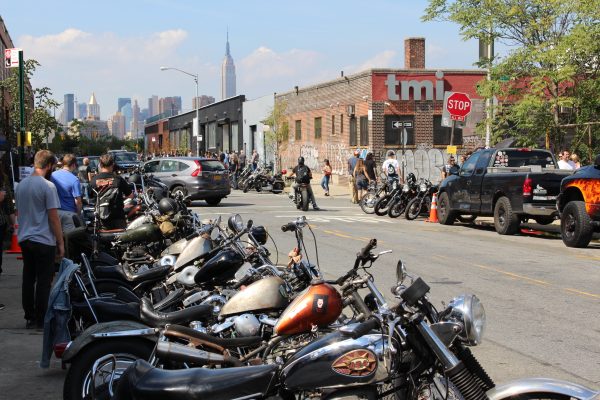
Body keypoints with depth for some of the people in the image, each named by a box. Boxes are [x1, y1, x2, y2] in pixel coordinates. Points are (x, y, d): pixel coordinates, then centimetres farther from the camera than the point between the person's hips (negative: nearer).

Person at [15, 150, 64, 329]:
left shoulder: (21, 185, 7)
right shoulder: (48, 186, -15)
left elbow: (20, 212, 15)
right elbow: (53, 217, -14)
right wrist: (61, 243, -8)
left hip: (24, 239, 7)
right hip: (44, 241, -7)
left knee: (28, 280, 11)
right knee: (43, 281, 0)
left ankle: (30, 318, 17)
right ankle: (41, 320, 3)